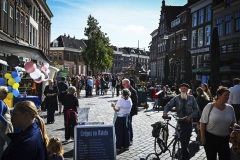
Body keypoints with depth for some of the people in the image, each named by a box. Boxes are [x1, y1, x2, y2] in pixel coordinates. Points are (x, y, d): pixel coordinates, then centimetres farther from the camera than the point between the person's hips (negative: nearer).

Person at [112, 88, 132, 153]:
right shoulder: (129, 100, -2)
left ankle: (119, 147, 10)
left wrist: (114, 106, 2)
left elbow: (116, 110, -17)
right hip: (127, 118, 6)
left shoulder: (120, 100, -21)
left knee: (119, 132, 5)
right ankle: (126, 145, 24)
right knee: (126, 132, 14)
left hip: (120, 118, -6)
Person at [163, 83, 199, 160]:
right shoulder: (176, 98, -5)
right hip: (180, 122, -2)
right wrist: (165, 112, -29)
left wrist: (190, 116, -18)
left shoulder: (191, 98, -2)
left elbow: (196, 109, -2)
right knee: (183, 140, -10)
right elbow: (168, 105, -9)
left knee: (187, 140, 14)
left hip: (189, 121, 2)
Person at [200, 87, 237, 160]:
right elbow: (203, 122, -8)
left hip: (225, 138, 3)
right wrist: (202, 136, -9)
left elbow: (233, 122, 15)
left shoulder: (230, 108, 2)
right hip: (210, 137, -3)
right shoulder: (209, 106, -10)